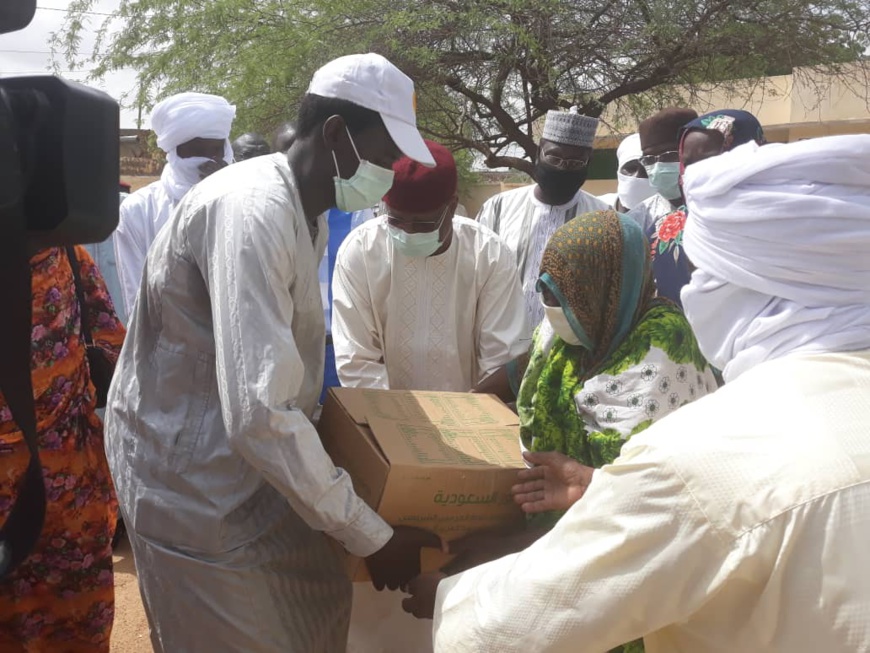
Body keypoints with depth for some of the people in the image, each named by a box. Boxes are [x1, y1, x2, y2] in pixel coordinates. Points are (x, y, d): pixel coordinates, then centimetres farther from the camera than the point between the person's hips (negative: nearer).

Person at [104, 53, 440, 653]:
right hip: (193, 479, -9)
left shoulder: (310, 214, 6)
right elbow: (258, 414, -32)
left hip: (251, 466, 9)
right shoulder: (251, 209, -26)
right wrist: (373, 536, -24)